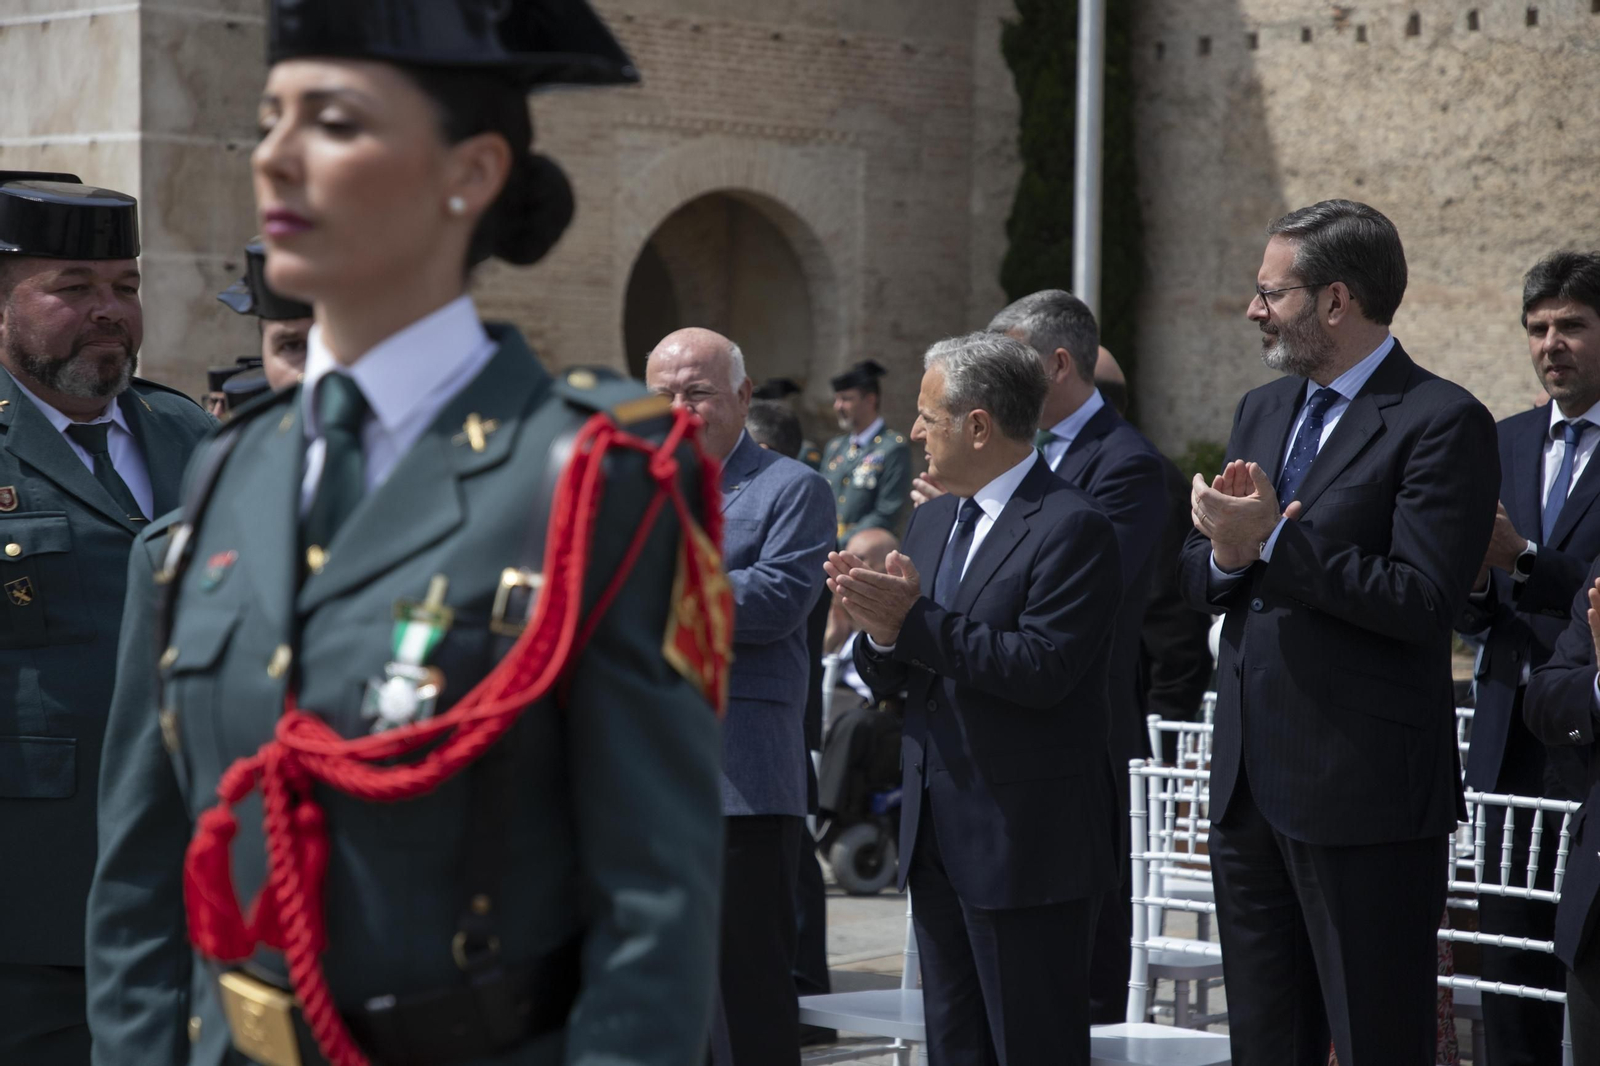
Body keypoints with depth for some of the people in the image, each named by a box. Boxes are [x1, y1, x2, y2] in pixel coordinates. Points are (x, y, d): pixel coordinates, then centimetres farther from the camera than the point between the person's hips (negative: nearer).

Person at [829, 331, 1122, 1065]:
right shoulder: (932, 520, 14)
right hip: (939, 838, 9)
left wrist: (916, 621, -25)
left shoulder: (1071, 528, -13)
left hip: (1027, 841, -8)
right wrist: (877, 628, -10)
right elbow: (890, 681, 13)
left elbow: (1042, 669, -23)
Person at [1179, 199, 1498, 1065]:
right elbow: (1197, 581, 15)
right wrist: (1226, 552, -9)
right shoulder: (1262, 411, 15)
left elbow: (1422, 601, -20)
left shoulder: (1440, 423, -11)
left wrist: (1273, 541, -20)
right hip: (1250, 781, 8)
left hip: (1364, 791, -8)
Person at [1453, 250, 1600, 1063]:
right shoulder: (1503, 444, 15)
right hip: (1510, 744, 6)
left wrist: (1523, 560, -22)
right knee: (1511, 975, 7)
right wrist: (1474, 582, -8)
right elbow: (1471, 619, 14)